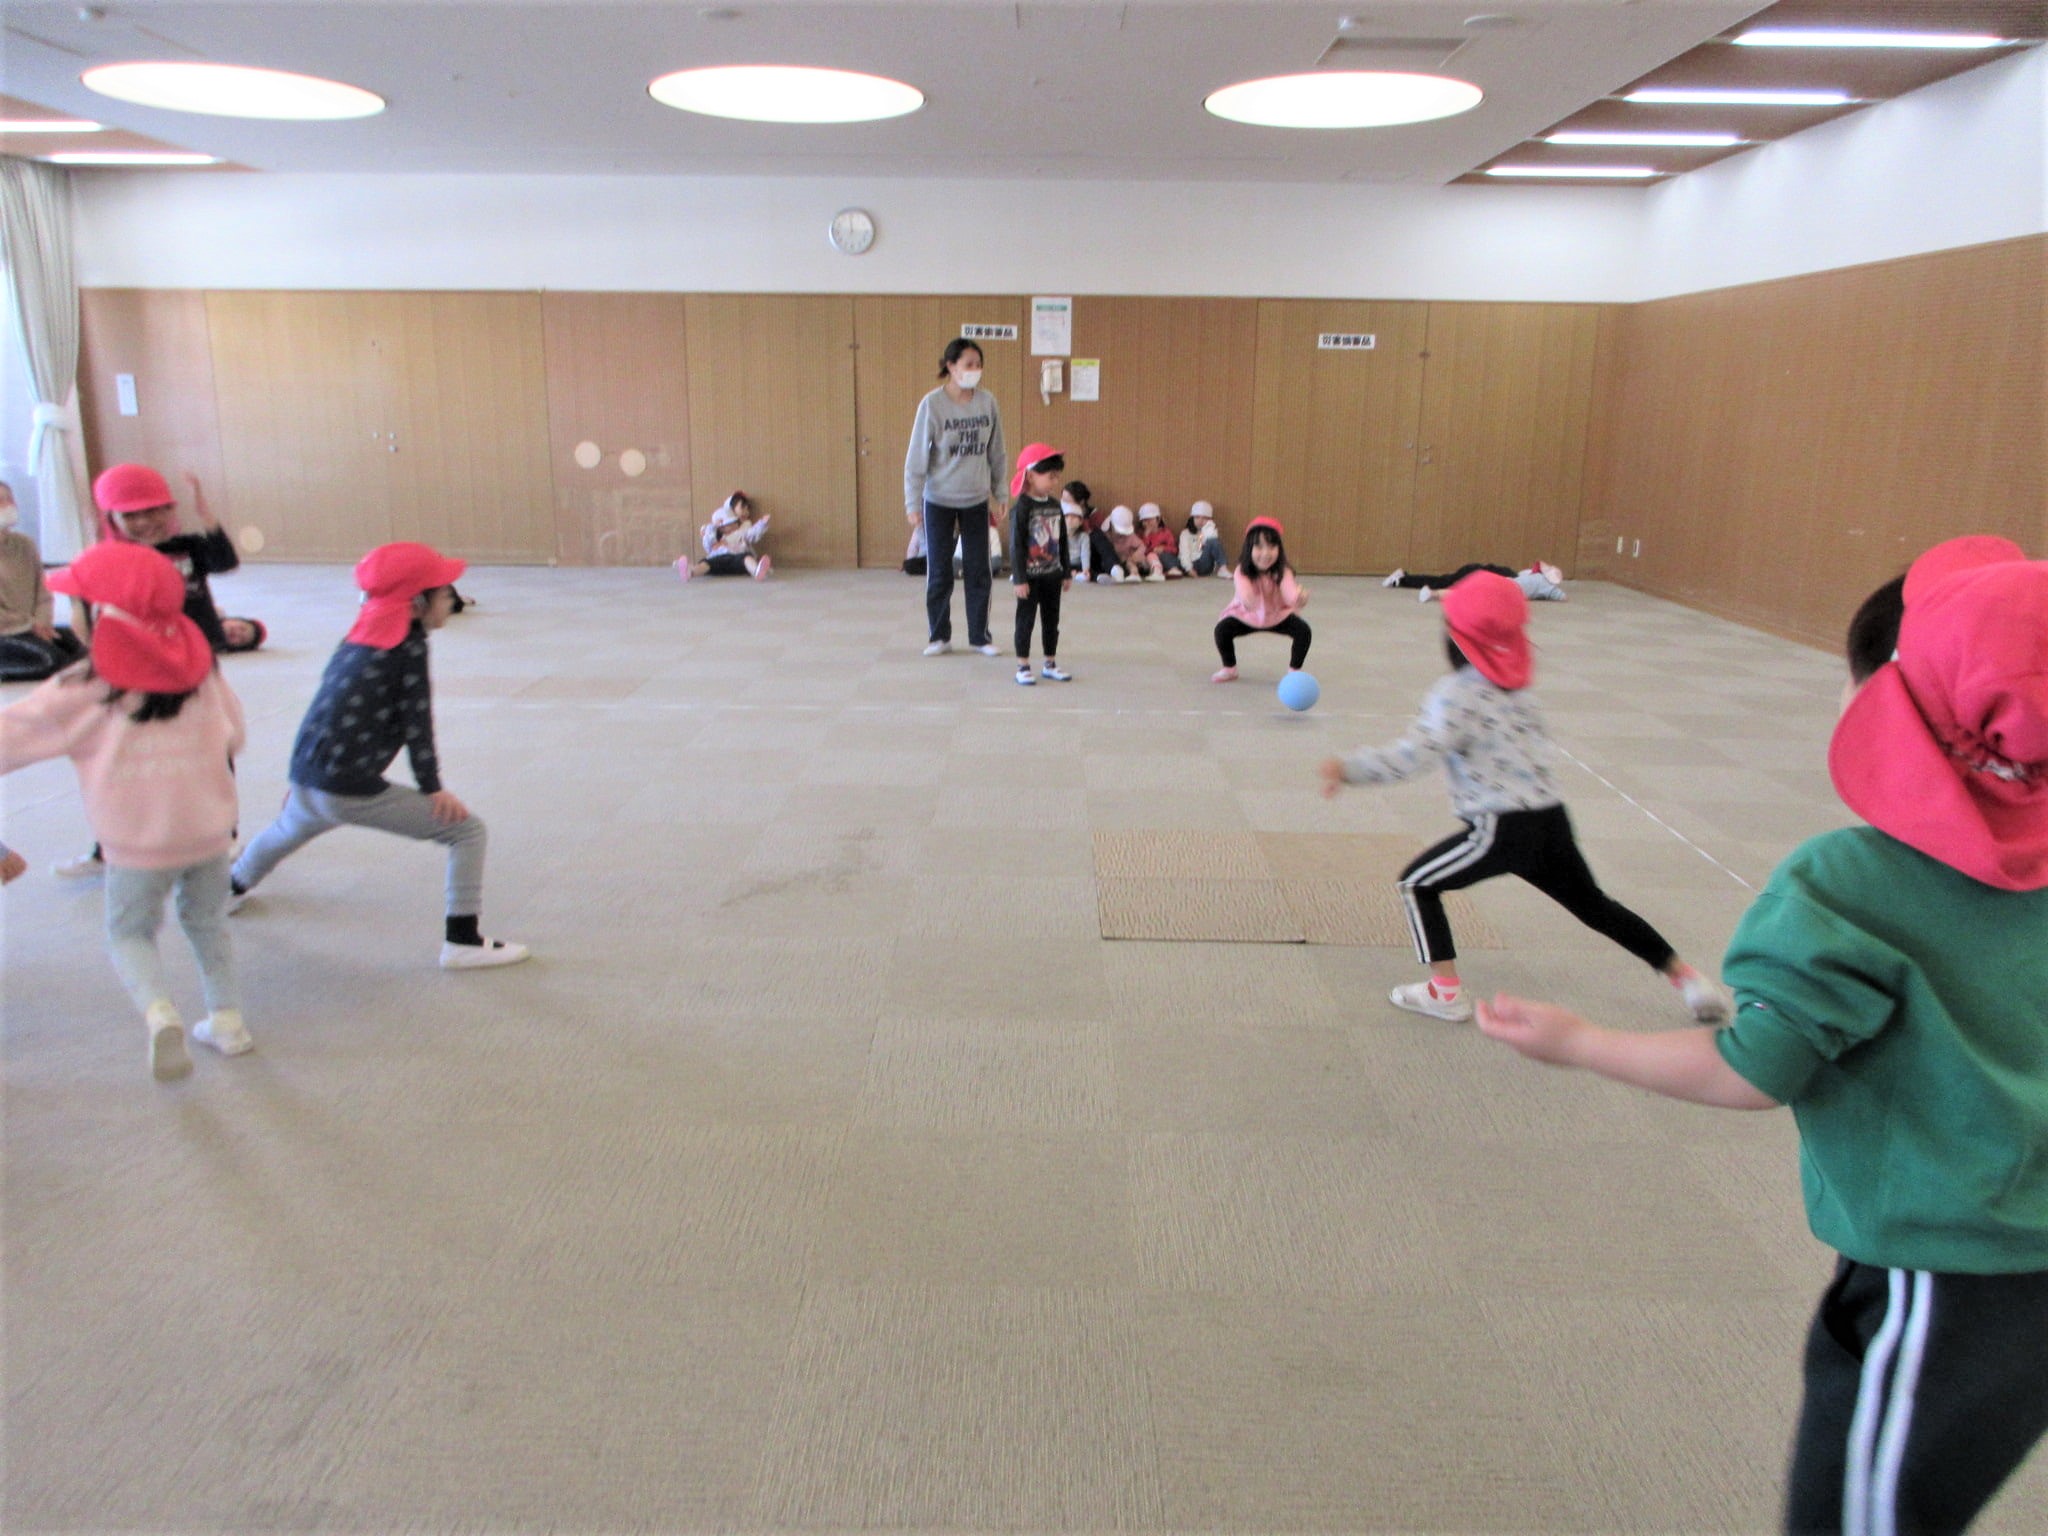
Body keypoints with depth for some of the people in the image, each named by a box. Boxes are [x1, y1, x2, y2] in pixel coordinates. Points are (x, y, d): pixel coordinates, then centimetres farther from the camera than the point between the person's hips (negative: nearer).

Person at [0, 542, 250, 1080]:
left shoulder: (84, 689, -13)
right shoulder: (203, 669, -3)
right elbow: (234, 735, 8)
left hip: (138, 843, -3)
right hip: (209, 830, 3)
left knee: (129, 934, 15)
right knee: (206, 922, 23)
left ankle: (159, 1012, -9)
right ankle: (227, 1019, 25)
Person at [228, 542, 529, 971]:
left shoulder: (358, 638, 15)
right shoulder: (410, 644, -8)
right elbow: (416, 719, -11)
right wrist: (432, 786, -7)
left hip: (306, 780, 9)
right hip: (351, 791, -9)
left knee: (288, 829, 41)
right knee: (466, 829, -4)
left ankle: (232, 889, 68)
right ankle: (462, 941, -5)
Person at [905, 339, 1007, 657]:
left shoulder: (987, 403, -3)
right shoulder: (932, 404, -11)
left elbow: (997, 452, 7)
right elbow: (916, 456, -9)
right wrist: (912, 502, -10)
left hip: (976, 501, 2)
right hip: (939, 501, -2)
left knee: (979, 571, 6)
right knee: (939, 573, 5)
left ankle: (980, 636, 19)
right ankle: (939, 636, 20)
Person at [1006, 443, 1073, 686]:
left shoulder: (1055, 504, 6)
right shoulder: (1022, 507, -13)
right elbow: (1016, 545, -14)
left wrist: (1066, 573, 14)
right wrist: (1019, 579, -17)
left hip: (1052, 574, 6)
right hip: (1030, 576, -6)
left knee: (1052, 620, 12)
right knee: (1025, 620, 1)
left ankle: (1050, 664, 22)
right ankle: (1023, 667, 7)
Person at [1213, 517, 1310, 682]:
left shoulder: (1283, 572, -28)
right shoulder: (1242, 571, -29)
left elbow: (1289, 592, -46)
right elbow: (1243, 590, -49)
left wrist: (1299, 598, -72)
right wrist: (1247, 599, -75)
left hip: (1278, 615, 0)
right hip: (1246, 616, 0)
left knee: (1304, 631, -21)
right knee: (1222, 629, -24)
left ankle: (1294, 672, 3)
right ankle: (1229, 669, 5)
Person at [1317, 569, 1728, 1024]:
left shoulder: (1456, 694, -10)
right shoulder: (1515, 686, 13)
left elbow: (1413, 756, -23)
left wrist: (1348, 768, -18)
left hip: (1502, 830, -7)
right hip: (1552, 820, 7)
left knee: (1417, 883, 9)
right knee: (1592, 904, 26)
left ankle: (1445, 991, 7)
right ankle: (1685, 976, 32)